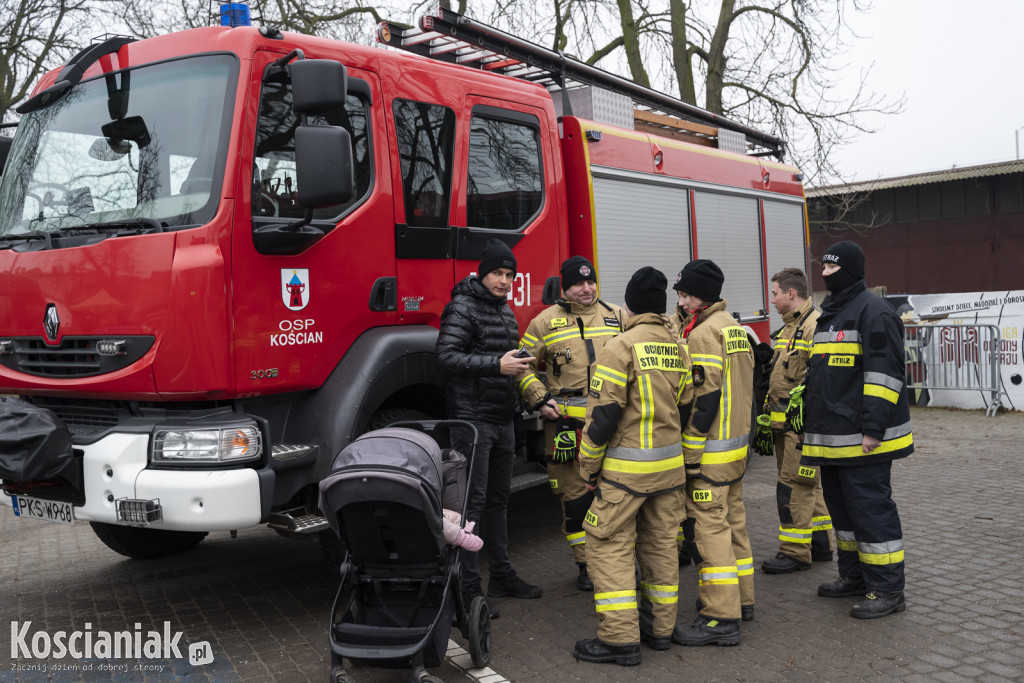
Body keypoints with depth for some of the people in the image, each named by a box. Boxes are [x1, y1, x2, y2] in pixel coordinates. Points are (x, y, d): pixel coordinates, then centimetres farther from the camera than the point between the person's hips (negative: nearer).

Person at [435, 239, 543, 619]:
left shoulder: (505, 311, 17)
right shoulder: (463, 308, -10)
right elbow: (447, 358, -21)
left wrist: (520, 364, 10)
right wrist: (497, 365, -27)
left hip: (502, 420, 9)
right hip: (473, 419, -8)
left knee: (499, 498, 15)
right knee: (472, 501, -6)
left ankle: (501, 575, 26)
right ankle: (468, 588, 1)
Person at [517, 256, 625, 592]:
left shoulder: (617, 317, 11)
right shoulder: (546, 322, 5)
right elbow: (525, 366, 9)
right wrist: (540, 400, -4)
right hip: (567, 422, -2)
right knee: (575, 494, 3)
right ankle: (587, 564, 16)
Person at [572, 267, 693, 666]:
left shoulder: (621, 347, -14)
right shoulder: (676, 349, 8)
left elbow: (603, 414, -16)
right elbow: (683, 408, 13)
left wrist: (588, 467, -7)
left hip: (627, 468, -7)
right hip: (670, 466, 8)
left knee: (609, 544, 0)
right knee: (661, 542, 15)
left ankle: (621, 637, 0)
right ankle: (660, 627, 25)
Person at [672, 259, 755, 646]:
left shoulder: (704, 332, -16)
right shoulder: (734, 327, 13)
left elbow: (704, 398, -21)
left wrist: (689, 454, -18)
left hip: (710, 451, -10)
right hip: (738, 445, 10)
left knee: (711, 527, -6)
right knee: (732, 520, 17)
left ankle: (721, 618, -3)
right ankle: (741, 598, 29)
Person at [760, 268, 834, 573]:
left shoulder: (816, 325, -14)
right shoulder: (789, 327, 19)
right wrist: (769, 412, 24)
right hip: (784, 422, 10)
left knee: (793, 485, -7)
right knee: (805, 484, 16)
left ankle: (795, 552, -1)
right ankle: (820, 544, 26)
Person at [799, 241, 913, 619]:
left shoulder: (873, 311, -11)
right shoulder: (829, 314, 19)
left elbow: (885, 372, -19)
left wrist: (873, 428, -23)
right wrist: (812, 423, 24)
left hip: (863, 438, -10)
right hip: (832, 438, 10)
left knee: (871, 509, -4)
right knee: (842, 506, 17)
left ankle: (887, 589, 5)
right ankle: (854, 574, 30)